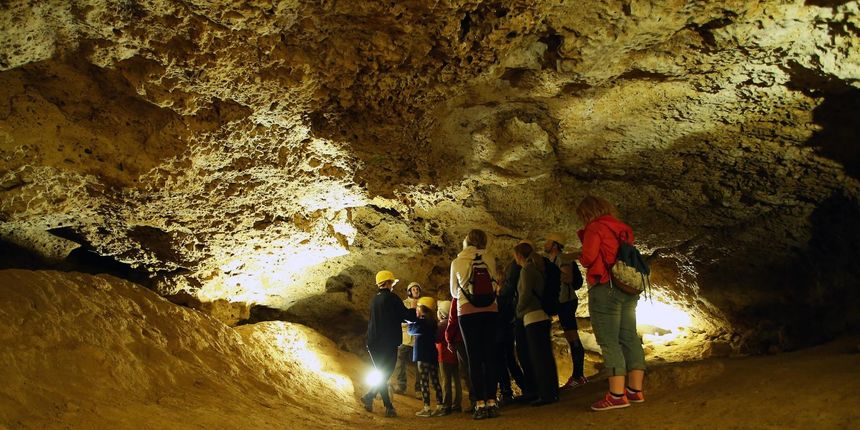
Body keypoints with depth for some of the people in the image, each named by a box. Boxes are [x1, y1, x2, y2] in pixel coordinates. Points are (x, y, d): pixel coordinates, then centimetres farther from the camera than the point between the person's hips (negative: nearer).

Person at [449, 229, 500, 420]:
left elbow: (454, 292, 14)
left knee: (474, 358, 0)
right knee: (489, 356, 5)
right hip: (490, 310, 2)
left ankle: (480, 404, -2)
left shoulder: (457, 262, 3)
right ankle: (492, 402, 3)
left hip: (467, 312, -2)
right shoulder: (489, 260, 5)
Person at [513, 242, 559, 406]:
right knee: (546, 356, 11)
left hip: (533, 317, -9)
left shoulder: (526, 270, -8)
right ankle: (552, 392, 16)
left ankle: (546, 394, -6)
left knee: (538, 357, -6)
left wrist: (518, 311, -1)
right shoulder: (537, 268, 17)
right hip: (543, 315, 9)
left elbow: (526, 294, -16)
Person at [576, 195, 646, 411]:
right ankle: (635, 390, 13)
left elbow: (588, 258, -15)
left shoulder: (595, 227, -8)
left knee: (609, 342, -7)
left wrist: (580, 257, 7)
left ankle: (617, 395, -9)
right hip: (628, 289, 8)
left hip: (605, 289, -8)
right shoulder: (622, 228, 16)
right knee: (629, 338, 10)